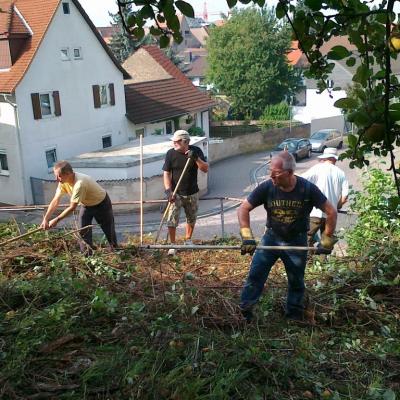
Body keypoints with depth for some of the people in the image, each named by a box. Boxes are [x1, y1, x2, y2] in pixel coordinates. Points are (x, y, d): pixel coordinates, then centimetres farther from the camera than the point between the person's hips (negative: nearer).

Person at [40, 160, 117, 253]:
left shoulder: (80, 183, -43)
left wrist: (56, 220, -29)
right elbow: (55, 201, -16)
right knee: (83, 231, -3)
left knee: (109, 229, 11)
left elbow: (72, 208, -36)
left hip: (101, 203, -6)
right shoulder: (63, 182, -20)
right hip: (86, 205, 6)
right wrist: (45, 219, -23)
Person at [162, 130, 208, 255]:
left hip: (192, 193, 2)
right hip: (176, 193, -2)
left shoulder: (196, 151, -7)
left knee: (191, 219, 16)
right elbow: (166, 173, -7)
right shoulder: (171, 153, -10)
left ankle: (187, 240, 37)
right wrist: (168, 191, -18)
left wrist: (196, 158, -28)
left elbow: (205, 169, -11)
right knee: (171, 220, -10)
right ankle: (172, 245, 3)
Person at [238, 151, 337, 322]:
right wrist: (247, 236, -25)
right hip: (271, 237, 0)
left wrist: (327, 240, -10)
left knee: (296, 282, 13)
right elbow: (243, 209, -14)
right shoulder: (267, 187, -19)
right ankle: (244, 312, 10)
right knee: (255, 274, -5)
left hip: (297, 242, 0)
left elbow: (331, 212, -11)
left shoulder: (307, 189, -20)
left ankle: (294, 317, 35)